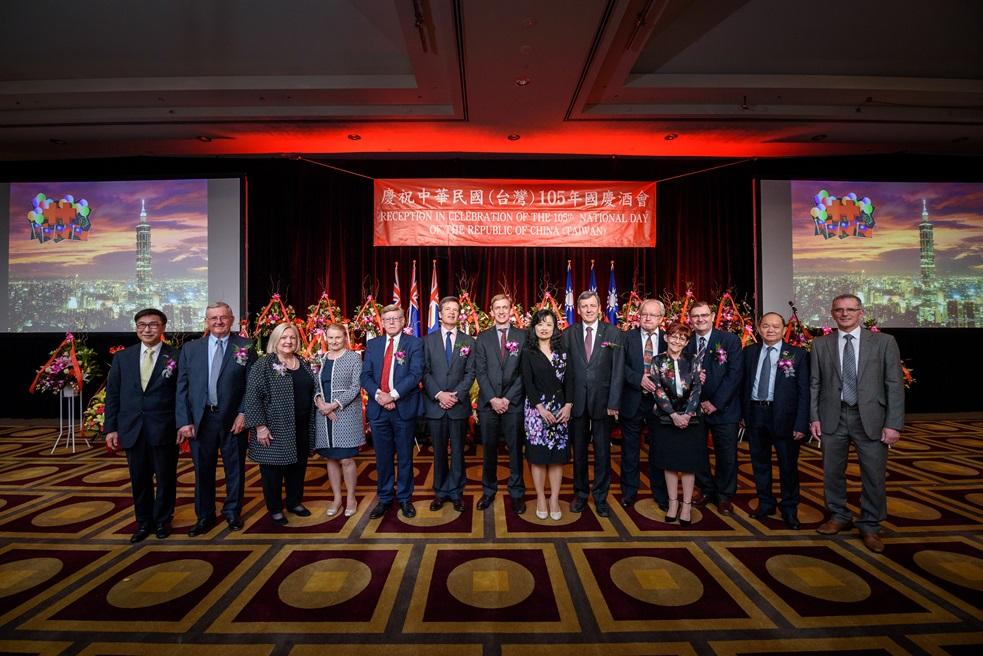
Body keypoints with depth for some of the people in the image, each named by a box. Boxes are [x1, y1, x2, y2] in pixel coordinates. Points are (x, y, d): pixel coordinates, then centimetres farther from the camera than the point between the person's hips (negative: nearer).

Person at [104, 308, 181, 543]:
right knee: (139, 480, 13)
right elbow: (112, 394, 7)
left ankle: (162, 520, 29)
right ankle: (144, 522, 31)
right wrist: (111, 428, 2)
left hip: (164, 429, -3)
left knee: (166, 478, 10)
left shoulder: (176, 357, -4)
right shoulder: (122, 357, 6)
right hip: (132, 430, 3)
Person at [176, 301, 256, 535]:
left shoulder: (246, 347, -1)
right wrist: (184, 421, -3)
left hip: (233, 419, -1)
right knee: (203, 470, 12)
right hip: (200, 419, 2)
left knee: (235, 469, 11)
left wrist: (244, 414, -10)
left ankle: (232, 512, 30)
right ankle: (205, 516, 30)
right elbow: (182, 387, 3)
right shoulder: (190, 348, 4)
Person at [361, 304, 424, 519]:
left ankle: (405, 498, 24)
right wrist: (378, 394, -13)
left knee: (405, 457, 9)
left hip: (404, 408, -3)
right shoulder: (372, 344, 10)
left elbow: (416, 374, -12)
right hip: (378, 408, 3)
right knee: (383, 457, 12)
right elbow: (365, 375, 4)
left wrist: (393, 395, -19)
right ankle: (384, 499, 27)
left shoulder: (414, 343, -1)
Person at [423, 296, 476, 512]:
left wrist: (457, 395, -12)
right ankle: (440, 492, 21)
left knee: (458, 450, 7)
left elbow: (470, 373, 1)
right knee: (439, 451, 9)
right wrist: (439, 394, -12)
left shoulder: (468, 341, 7)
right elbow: (424, 372, 0)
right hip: (435, 404, 0)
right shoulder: (428, 340, 6)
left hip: (459, 404, 0)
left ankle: (455, 492, 19)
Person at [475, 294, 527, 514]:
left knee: (515, 449, 6)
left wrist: (508, 398, -8)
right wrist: (492, 399, -10)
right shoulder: (483, 337, 7)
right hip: (488, 403, 1)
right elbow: (480, 371, 1)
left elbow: (524, 371, -1)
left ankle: (517, 493, 19)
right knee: (488, 449, 9)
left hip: (513, 403, -1)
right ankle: (489, 490, 25)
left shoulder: (523, 336, 3)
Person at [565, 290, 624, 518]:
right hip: (576, 401, 1)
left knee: (603, 450, 8)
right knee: (578, 450, 12)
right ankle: (580, 493, 28)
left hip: (602, 400, -1)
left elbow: (618, 370, -3)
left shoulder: (613, 333, 1)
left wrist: (613, 403, -9)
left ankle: (601, 496, 24)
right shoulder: (569, 334, 3)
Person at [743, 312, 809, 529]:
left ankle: (789, 509, 25)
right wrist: (742, 413, 2)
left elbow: (803, 392, -4)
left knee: (788, 465, 7)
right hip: (755, 414, 3)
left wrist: (801, 424, -10)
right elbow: (744, 384, 7)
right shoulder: (749, 352, 6)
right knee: (759, 462, 14)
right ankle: (765, 503, 31)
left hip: (783, 415, -3)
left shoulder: (797, 355, -3)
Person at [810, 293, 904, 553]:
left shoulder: (884, 342, 0)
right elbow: (814, 384, 5)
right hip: (833, 417, 1)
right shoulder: (820, 344, 4)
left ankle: (869, 526, 25)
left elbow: (895, 385, -2)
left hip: (870, 418, -1)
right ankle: (839, 517, 31)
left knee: (874, 475, 5)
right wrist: (814, 417, 0)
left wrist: (893, 424, -7)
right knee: (832, 472, 11)